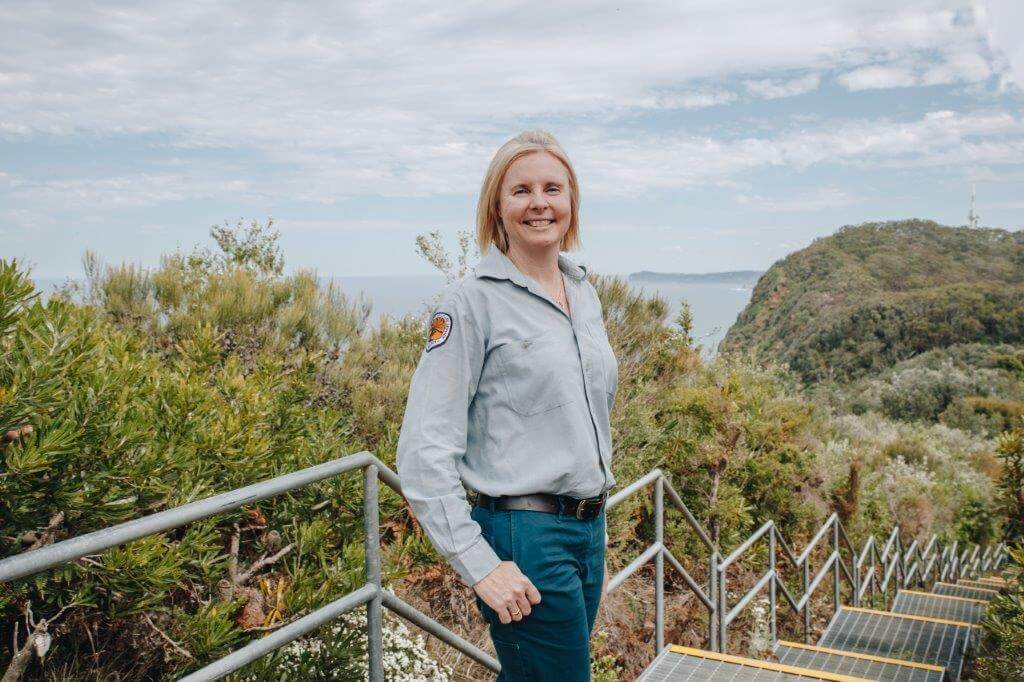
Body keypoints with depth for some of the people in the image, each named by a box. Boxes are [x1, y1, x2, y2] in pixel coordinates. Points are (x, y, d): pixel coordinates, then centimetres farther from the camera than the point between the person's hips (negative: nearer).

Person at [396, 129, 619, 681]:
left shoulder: (584, 294, 10)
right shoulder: (473, 301, -12)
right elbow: (424, 453, -16)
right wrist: (479, 566, -18)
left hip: (588, 531, 7)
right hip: (526, 539, -7)